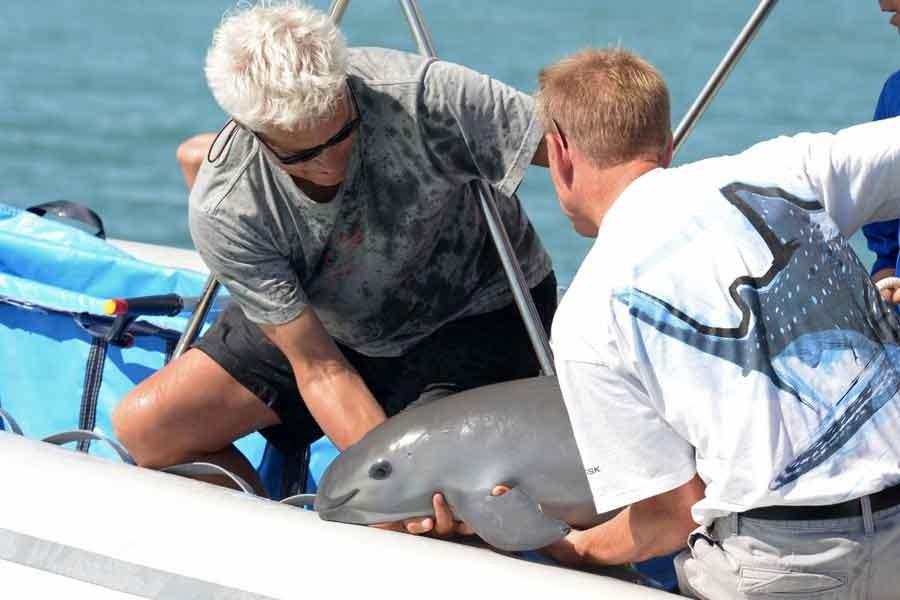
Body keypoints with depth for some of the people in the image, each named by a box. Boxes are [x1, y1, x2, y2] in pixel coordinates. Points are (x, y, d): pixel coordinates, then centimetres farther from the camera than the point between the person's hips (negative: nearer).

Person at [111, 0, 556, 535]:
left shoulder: (421, 96, -35)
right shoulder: (224, 211, -26)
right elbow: (321, 371, -24)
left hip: (479, 311, -3)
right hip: (321, 327, 3)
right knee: (145, 428, -8)